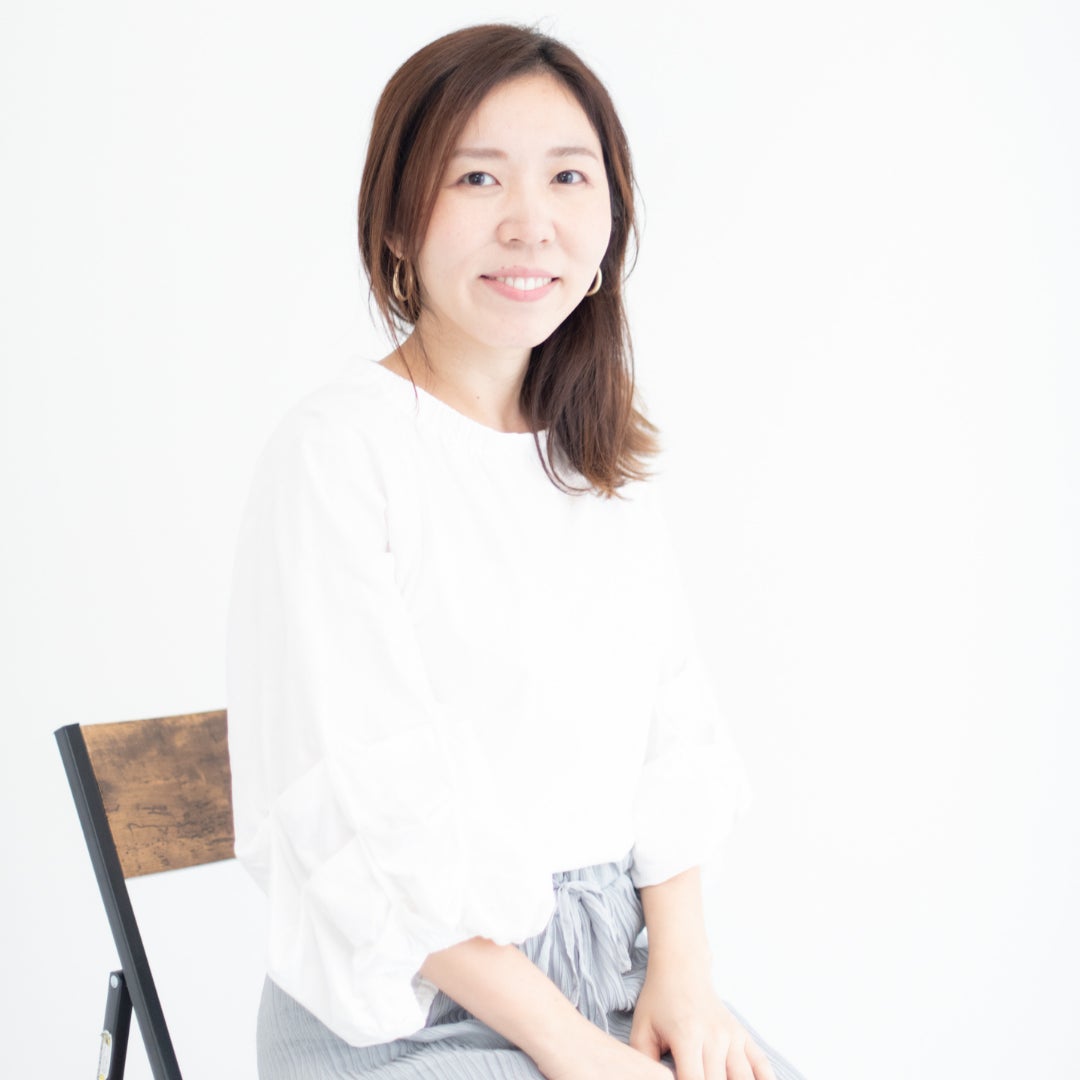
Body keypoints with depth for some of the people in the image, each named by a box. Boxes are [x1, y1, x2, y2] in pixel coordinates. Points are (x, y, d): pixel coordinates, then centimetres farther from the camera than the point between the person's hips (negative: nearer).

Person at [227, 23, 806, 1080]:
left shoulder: (597, 457, 9)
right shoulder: (336, 448, -12)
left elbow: (671, 733, 7)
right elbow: (368, 812, -15)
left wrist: (681, 971, -5)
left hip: (620, 968, 6)